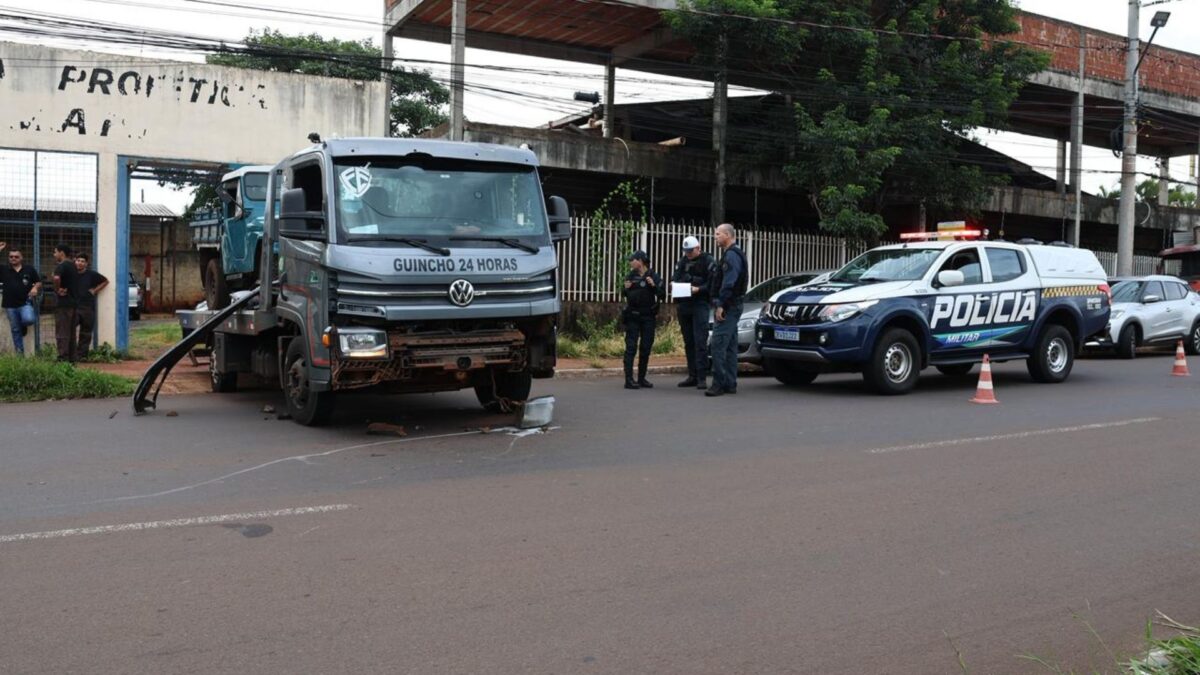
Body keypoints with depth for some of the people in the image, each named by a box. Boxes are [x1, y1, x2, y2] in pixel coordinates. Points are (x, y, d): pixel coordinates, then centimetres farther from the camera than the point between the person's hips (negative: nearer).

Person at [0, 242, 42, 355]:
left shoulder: (29, 269, 7)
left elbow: (39, 282, 13)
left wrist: (35, 288, -11)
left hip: (26, 302, -2)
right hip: (11, 305, 2)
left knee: (29, 319, -30)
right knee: (15, 330, 6)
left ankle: (24, 326, 8)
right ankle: (20, 353, 15)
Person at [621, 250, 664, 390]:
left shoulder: (653, 276, 1)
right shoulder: (630, 276, 5)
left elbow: (662, 295, -3)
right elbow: (625, 296, 14)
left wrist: (654, 285, -18)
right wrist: (626, 289, -7)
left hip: (648, 317, 0)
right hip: (632, 316, 0)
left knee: (646, 348, 6)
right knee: (631, 347, -5)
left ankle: (642, 378, 16)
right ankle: (629, 379, -8)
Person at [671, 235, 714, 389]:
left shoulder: (707, 261, -2)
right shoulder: (682, 261, 14)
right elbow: (674, 279, 13)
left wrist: (699, 289, -24)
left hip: (699, 305, -6)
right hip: (683, 306, 6)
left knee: (700, 341, -12)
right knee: (688, 342, 9)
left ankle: (702, 377, -12)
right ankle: (692, 376, 15)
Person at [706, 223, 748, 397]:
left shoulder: (731, 255, -14)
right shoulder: (733, 254, 20)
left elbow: (728, 283, -22)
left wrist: (720, 305, -22)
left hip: (727, 308, -11)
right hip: (732, 307, 11)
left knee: (718, 345, -13)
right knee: (730, 346, 12)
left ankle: (719, 384, -14)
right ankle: (730, 384, 16)